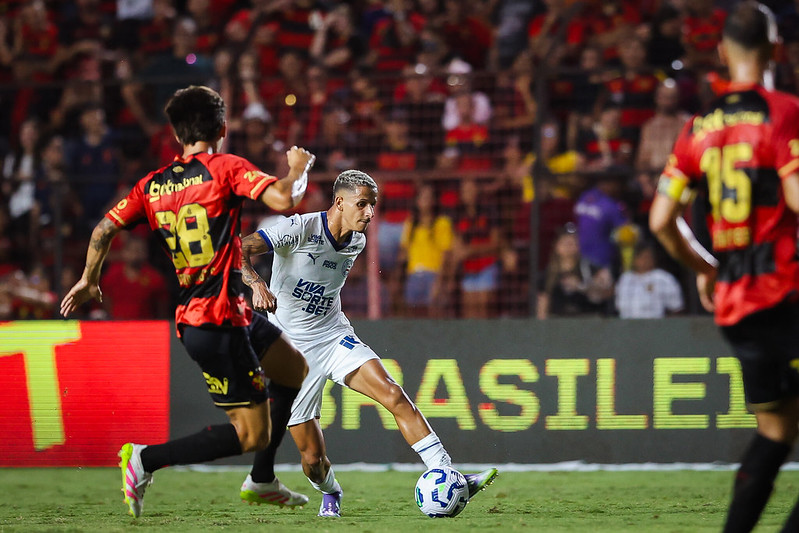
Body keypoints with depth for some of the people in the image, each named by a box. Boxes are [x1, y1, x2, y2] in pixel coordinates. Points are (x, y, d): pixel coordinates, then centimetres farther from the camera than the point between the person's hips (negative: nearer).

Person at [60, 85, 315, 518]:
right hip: (217, 322, -8)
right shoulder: (226, 168, -10)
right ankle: (146, 460, -9)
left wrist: (89, 280, 23)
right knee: (252, 434, -6)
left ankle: (262, 481, 31)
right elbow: (284, 199, -21)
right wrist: (299, 168, 0)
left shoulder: (153, 185, 9)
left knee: (295, 370, 25)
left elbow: (104, 229, 7)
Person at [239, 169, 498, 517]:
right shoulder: (300, 228, -18)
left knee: (395, 397, -20)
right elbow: (241, 250, -27)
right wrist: (256, 283, -45)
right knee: (312, 457, -3)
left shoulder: (356, 242, 3)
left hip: (335, 337, 5)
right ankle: (330, 494, 33)